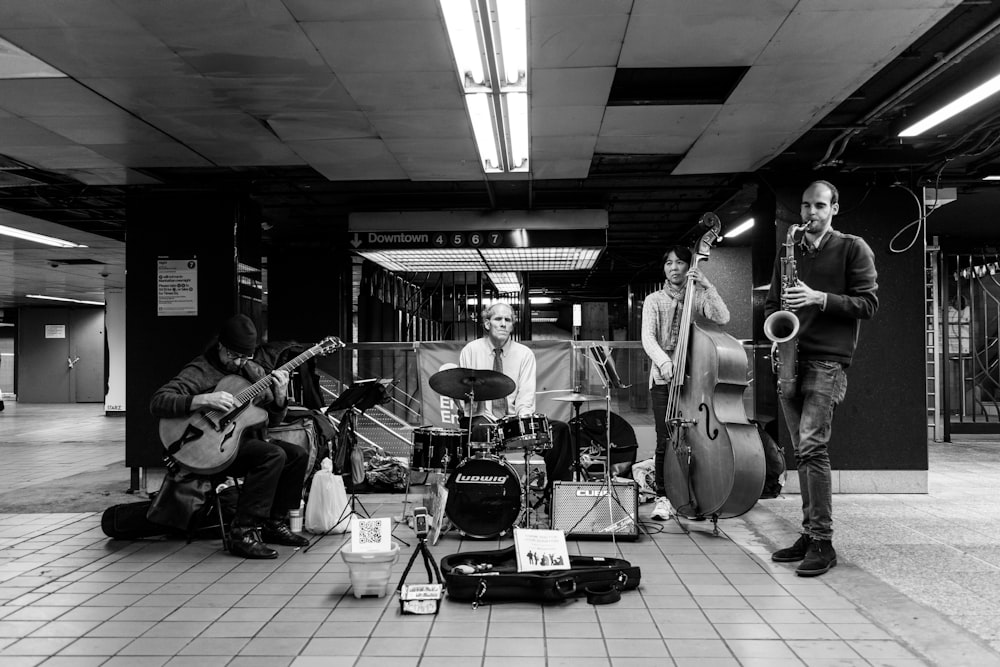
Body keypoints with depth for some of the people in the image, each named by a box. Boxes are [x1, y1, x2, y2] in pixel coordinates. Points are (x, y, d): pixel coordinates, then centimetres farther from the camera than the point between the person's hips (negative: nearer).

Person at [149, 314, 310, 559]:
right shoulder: (199, 372, -12)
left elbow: (272, 419, 11)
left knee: (298, 455, -5)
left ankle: (274, 524, 6)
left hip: (245, 439, 8)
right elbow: (157, 403, -23)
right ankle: (243, 533, -26)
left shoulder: (253, 371, 10)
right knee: (273, 454, -28)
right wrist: (204, 400, -32)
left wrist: (280, 396, -11)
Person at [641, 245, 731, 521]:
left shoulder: (698, 297, 10)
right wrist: (664, 362, -21)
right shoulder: (654, 300, 10)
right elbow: (648, 337, -4)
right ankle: (662, 497, 7)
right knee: (665, 440, -6)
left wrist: (707, 286, -16)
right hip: (663, 377, 0)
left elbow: (722, 318, -8)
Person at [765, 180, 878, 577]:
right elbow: (770, 304, 22)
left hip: (827, 360, -6)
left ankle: (823, 543, -11)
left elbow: (869, 303, -3)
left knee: (812, 446, -16)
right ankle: (809, 534, 14)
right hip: (790, 359, 6)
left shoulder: (853, 249, 4)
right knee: (803, 451, 7)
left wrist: (821, 299, -15)